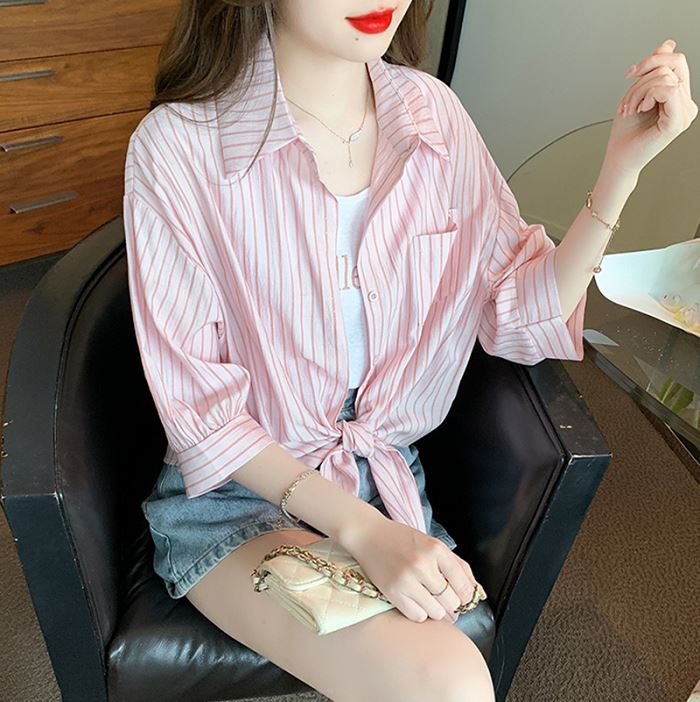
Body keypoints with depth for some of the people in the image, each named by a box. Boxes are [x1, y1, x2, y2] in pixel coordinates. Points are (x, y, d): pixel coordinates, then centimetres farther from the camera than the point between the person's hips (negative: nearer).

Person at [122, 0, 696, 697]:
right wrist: (365, 531, -21)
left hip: (387, 478, 4)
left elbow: (520, 314, -2)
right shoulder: (175, 146, -17)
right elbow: (199, 411, -14)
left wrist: (626, 164, -13)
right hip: (236, 493, -3)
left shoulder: (433, 113, -3)